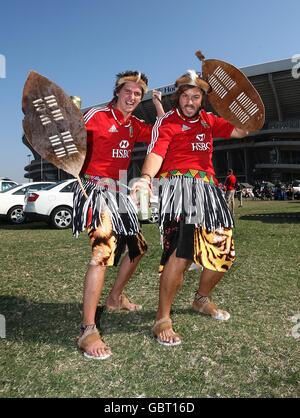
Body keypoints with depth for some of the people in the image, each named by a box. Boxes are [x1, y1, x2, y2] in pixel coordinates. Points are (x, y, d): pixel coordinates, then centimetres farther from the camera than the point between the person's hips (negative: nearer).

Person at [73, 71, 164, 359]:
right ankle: (88, 331, -22)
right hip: (96, 188, -9)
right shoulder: (97, 116, -6)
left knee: (137, 247, 18)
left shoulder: (134, 125, 14)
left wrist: (158, 104, 13)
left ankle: (115, 297, 38)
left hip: (120, 192, 9)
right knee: (102, 250, -27)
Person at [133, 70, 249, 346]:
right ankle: (163, 319, -10)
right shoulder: (167, 122, 1)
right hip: (179, 185, -7)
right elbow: (156, 153, -15)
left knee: (223, 251, 9)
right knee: (182, 251, -24)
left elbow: (241, 130, 23)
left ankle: (202, 299, 33)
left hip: (208, 188, 8)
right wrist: (146, 177, -34)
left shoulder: (208, 121, 21)